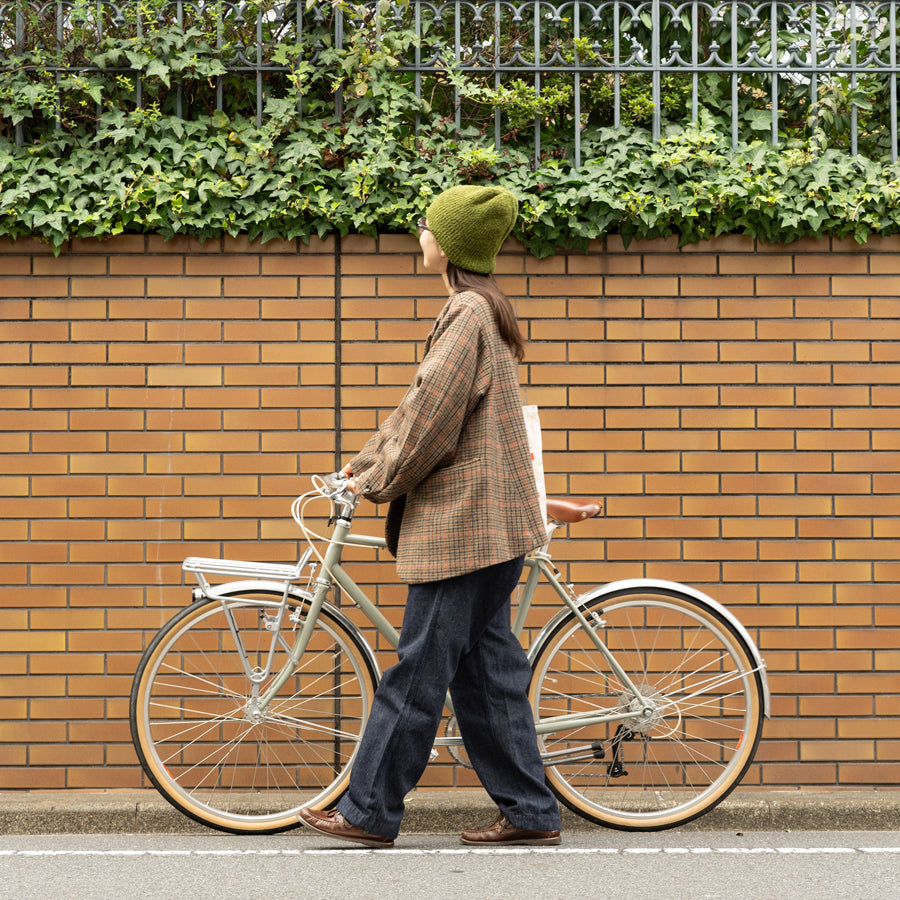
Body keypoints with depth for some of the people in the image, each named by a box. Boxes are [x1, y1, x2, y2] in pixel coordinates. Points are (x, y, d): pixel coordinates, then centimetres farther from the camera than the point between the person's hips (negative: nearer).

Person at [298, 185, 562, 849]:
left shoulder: (468, 314, -14)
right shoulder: (482, 312, 19)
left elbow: (432, 419, -17)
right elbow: (423, 404, 23)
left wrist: (379, 482, -5)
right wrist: (365, 462, 20)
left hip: (464, 520, -10)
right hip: (484, 520, 10)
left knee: (420, 669, -2)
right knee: (487, 669, 11)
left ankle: (370, 812, 7)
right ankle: (531, 813, 16)